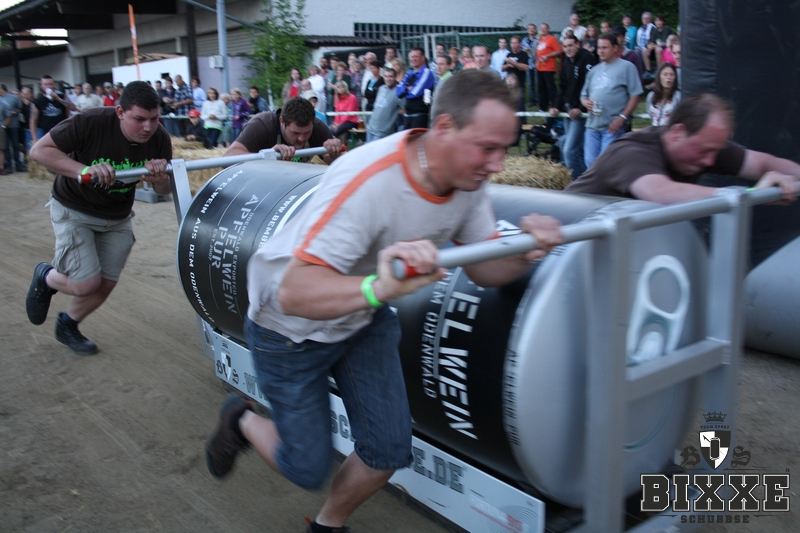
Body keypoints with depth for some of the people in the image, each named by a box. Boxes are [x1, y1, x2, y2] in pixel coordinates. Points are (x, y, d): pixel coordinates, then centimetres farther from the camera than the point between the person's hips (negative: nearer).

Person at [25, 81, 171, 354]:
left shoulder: (159, 139, -18)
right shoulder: (91, 123, -31)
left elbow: (164, 189, -7)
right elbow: (39, 150, -26)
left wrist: (159, 178, -31)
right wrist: (84, 170, -41)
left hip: (117, 217, 5)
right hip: (74, 210, -4)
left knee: (106, 285, 8)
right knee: (87, 284, -12)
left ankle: (67, 326, 37)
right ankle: (46, 277, 23)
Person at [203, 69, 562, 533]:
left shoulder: (469, 180, -16)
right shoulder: (367, 182, -38)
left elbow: (483, 267, -7)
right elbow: (293, 294, -43)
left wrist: (526, 255, -29)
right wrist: (380, 286, -61)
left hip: (364, 320, 6)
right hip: (292, 327, -6)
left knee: (390, 451, 5)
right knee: (308, 469, 4)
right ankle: (242, 422, 36)